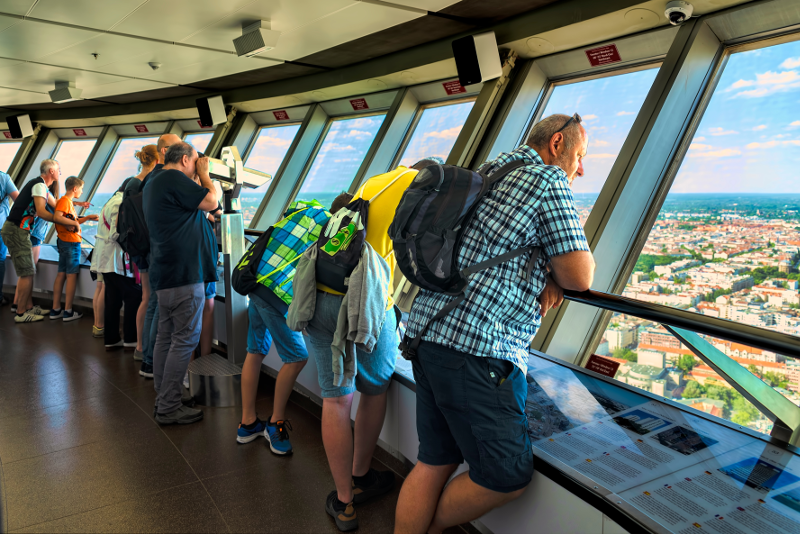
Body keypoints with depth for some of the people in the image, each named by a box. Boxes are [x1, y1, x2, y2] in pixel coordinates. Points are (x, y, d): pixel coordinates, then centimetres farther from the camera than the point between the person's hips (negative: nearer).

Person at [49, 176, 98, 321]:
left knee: (61, 274, 11)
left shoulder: (68, 201, 17)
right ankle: (68, 312, -1)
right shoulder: (64, 201, -13)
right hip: (71, 243, -10)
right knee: (72, 275, -4)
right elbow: (56, 217, -29)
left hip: (66, 243, 10)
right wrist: (75, 223, -22)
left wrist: (87, 218, 22)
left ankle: (55, 310, 15)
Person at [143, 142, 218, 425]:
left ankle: (163, 401, 22)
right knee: (185, 339, -6)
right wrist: (204, 174, 4)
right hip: (184, 274, -11)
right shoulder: (174, 179, -13)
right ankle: (169, 408, -2)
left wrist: (200, 177, 17)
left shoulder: (153, 183, 21)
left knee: (166, 336, 13)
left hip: (164, 274, 11)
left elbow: (190, 204, 23)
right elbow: (211, 201, -10)